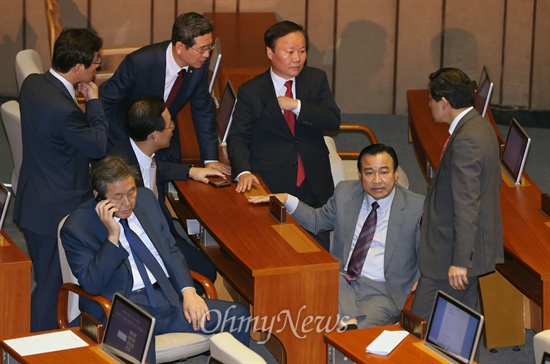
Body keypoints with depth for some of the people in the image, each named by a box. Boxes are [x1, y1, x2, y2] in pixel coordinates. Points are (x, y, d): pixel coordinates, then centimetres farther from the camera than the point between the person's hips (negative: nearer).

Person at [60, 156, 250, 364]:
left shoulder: (145, 198, 11)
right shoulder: (76, 228, -6)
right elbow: (91, 285, -13)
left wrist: (188, 291, 0)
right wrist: (112, 236, -21)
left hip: (171, 298, 7)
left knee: (238, 316, -10)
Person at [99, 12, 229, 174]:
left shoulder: (200, 64, -16)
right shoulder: (139, 62, -31)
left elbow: (203, 111, -3)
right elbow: (104, 100, -20)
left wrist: (210, 159, -7)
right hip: (123, 142, -4)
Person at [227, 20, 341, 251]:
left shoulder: (317, 80, 4)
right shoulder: (250, 92, -4)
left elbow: (333, 120, -7)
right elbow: (238, 138, -6)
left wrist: (296, 105, -18)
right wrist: (243, 172, -23)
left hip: (315, 188, 3)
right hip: (271, 188, -2)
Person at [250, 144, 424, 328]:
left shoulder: (417, 207, 1)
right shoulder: (345, 192, 12)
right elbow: (316, 220, 25)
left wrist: (421, 281, -15)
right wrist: (287, 199, 9)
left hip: (382, 292, -3)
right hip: (342, 279, 4)